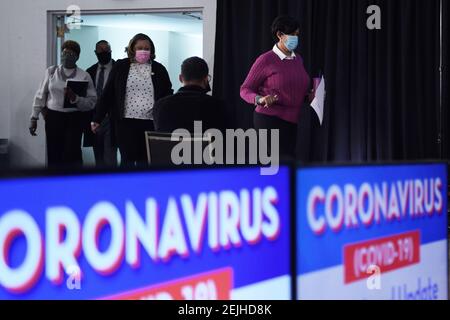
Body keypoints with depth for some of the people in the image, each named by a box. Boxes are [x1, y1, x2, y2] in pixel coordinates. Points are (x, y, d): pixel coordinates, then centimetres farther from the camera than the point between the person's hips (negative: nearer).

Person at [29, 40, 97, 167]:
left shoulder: (84, 76, 0)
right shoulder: (51, 71, 6)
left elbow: (92, 101, -5)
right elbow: (40, 95, 9)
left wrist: (75, 98, -21)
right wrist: (34, 117, 7)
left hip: (74, 119, -2)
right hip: (53, 117, 2)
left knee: (72, 156, -11)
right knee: (54, 155, 3)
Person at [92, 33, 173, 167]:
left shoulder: (159, 69, 7)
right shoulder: (120, 67, 5)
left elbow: (168, 96, 9)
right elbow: (107, 94, 7)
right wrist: (97, 119, 3)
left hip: (150, 123, 1)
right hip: (126, 122, -1)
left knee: (144, 161, 4)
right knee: (127, 160, -2)